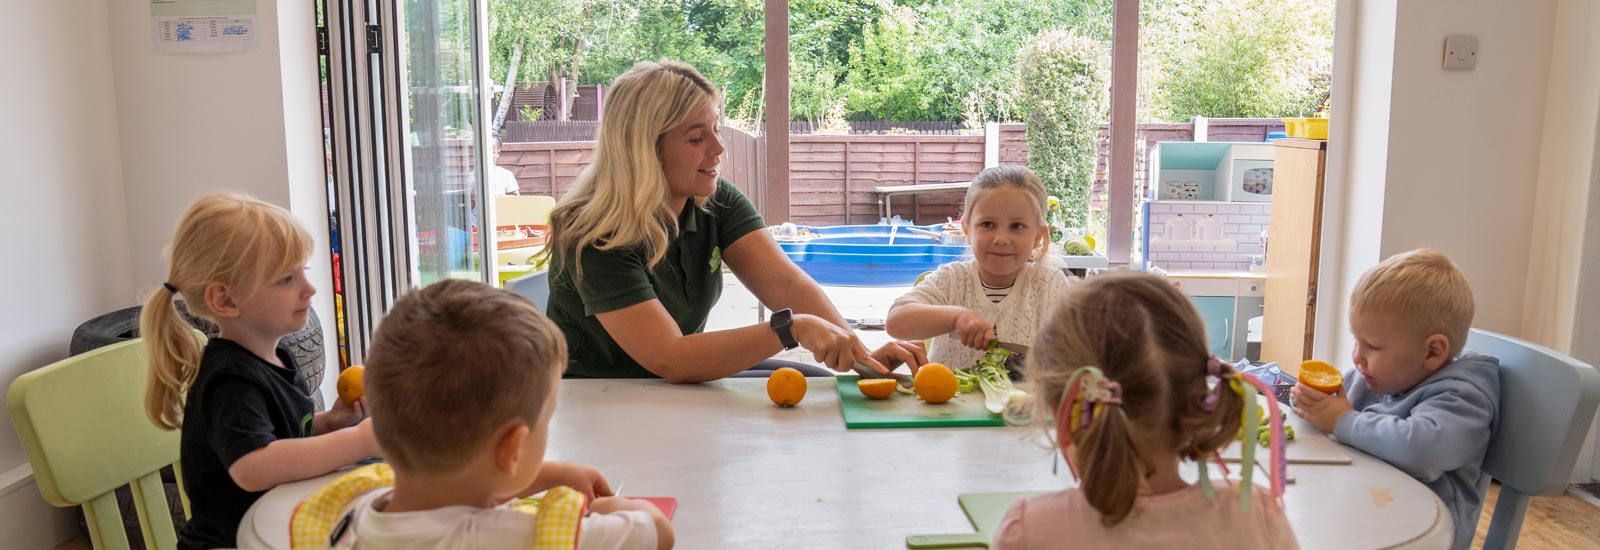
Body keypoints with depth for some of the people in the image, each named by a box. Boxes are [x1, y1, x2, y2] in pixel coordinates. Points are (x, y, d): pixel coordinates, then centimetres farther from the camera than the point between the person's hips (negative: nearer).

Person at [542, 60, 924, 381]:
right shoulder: (595, 237, -26)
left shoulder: (716, 202, -6)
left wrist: (861, 354, -32)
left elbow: (786, 283, -17)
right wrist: (792, 328, -43)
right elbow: (669, 360, -34)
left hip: (685, 377, 7)